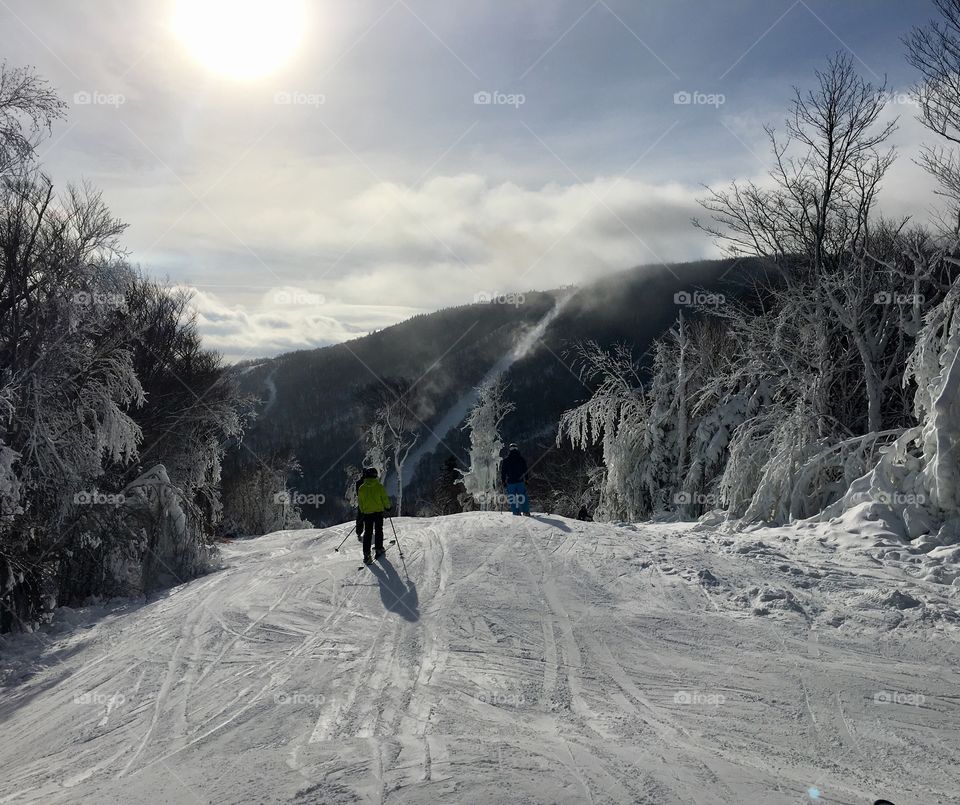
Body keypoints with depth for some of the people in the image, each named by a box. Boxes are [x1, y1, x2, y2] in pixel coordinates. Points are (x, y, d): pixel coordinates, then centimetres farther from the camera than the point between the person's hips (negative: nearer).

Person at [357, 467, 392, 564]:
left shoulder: (362, 488, -3)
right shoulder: (379, 486, -10)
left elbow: (359, 502, 5)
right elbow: (384, 498, -6)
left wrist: (362, 511, 20)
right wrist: (388, 506, 13)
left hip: (367, 513, 2)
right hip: (378, 511, -2)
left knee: (367, 533, 6)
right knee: (378, 531, 14)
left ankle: (366, 554, -1)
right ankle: (378, 549, 15)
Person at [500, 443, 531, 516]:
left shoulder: (506, 460, 0)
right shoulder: (522, 459, 4)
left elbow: (503, 472, 3)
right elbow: (525, 471, 9)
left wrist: (504, 481, 10)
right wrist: (526, 480, 16)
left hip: (510, 482, -1)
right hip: (520, 481, 1)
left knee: (512, 498, 4)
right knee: (523, 497, 6)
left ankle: (516, 513, 0)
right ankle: (526, 512, 2)